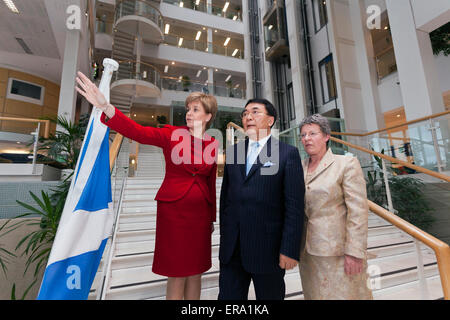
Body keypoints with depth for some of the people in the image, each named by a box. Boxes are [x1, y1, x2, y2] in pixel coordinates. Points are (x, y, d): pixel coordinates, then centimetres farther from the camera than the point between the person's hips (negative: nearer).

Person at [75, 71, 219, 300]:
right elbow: (138, 132, -19)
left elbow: (211, 183, 9)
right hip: (173, 211, -3)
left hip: (200, 214, 3)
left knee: (195, 274, 18)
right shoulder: (171, 134, -3)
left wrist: (212, 218, 14)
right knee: (176, 277, 9)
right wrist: (106, 107, -34)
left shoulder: (213, 145, 4)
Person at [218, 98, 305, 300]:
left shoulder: (288, 153, -6)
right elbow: (225, 196, 10)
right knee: (228, 296, 15)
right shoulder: (232, 152, 8)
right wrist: (224, 237, 11)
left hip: (268, 248, -3)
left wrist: (289, 249, -12)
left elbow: (295, 205, -9)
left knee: (270, 296, 17)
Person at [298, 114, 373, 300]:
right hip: (308, 250, 5)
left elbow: (358, 211, -12)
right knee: (314, 294, 17)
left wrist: (354, 252, -14)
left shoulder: (347, 164, -7)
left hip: (337, 250, -4)